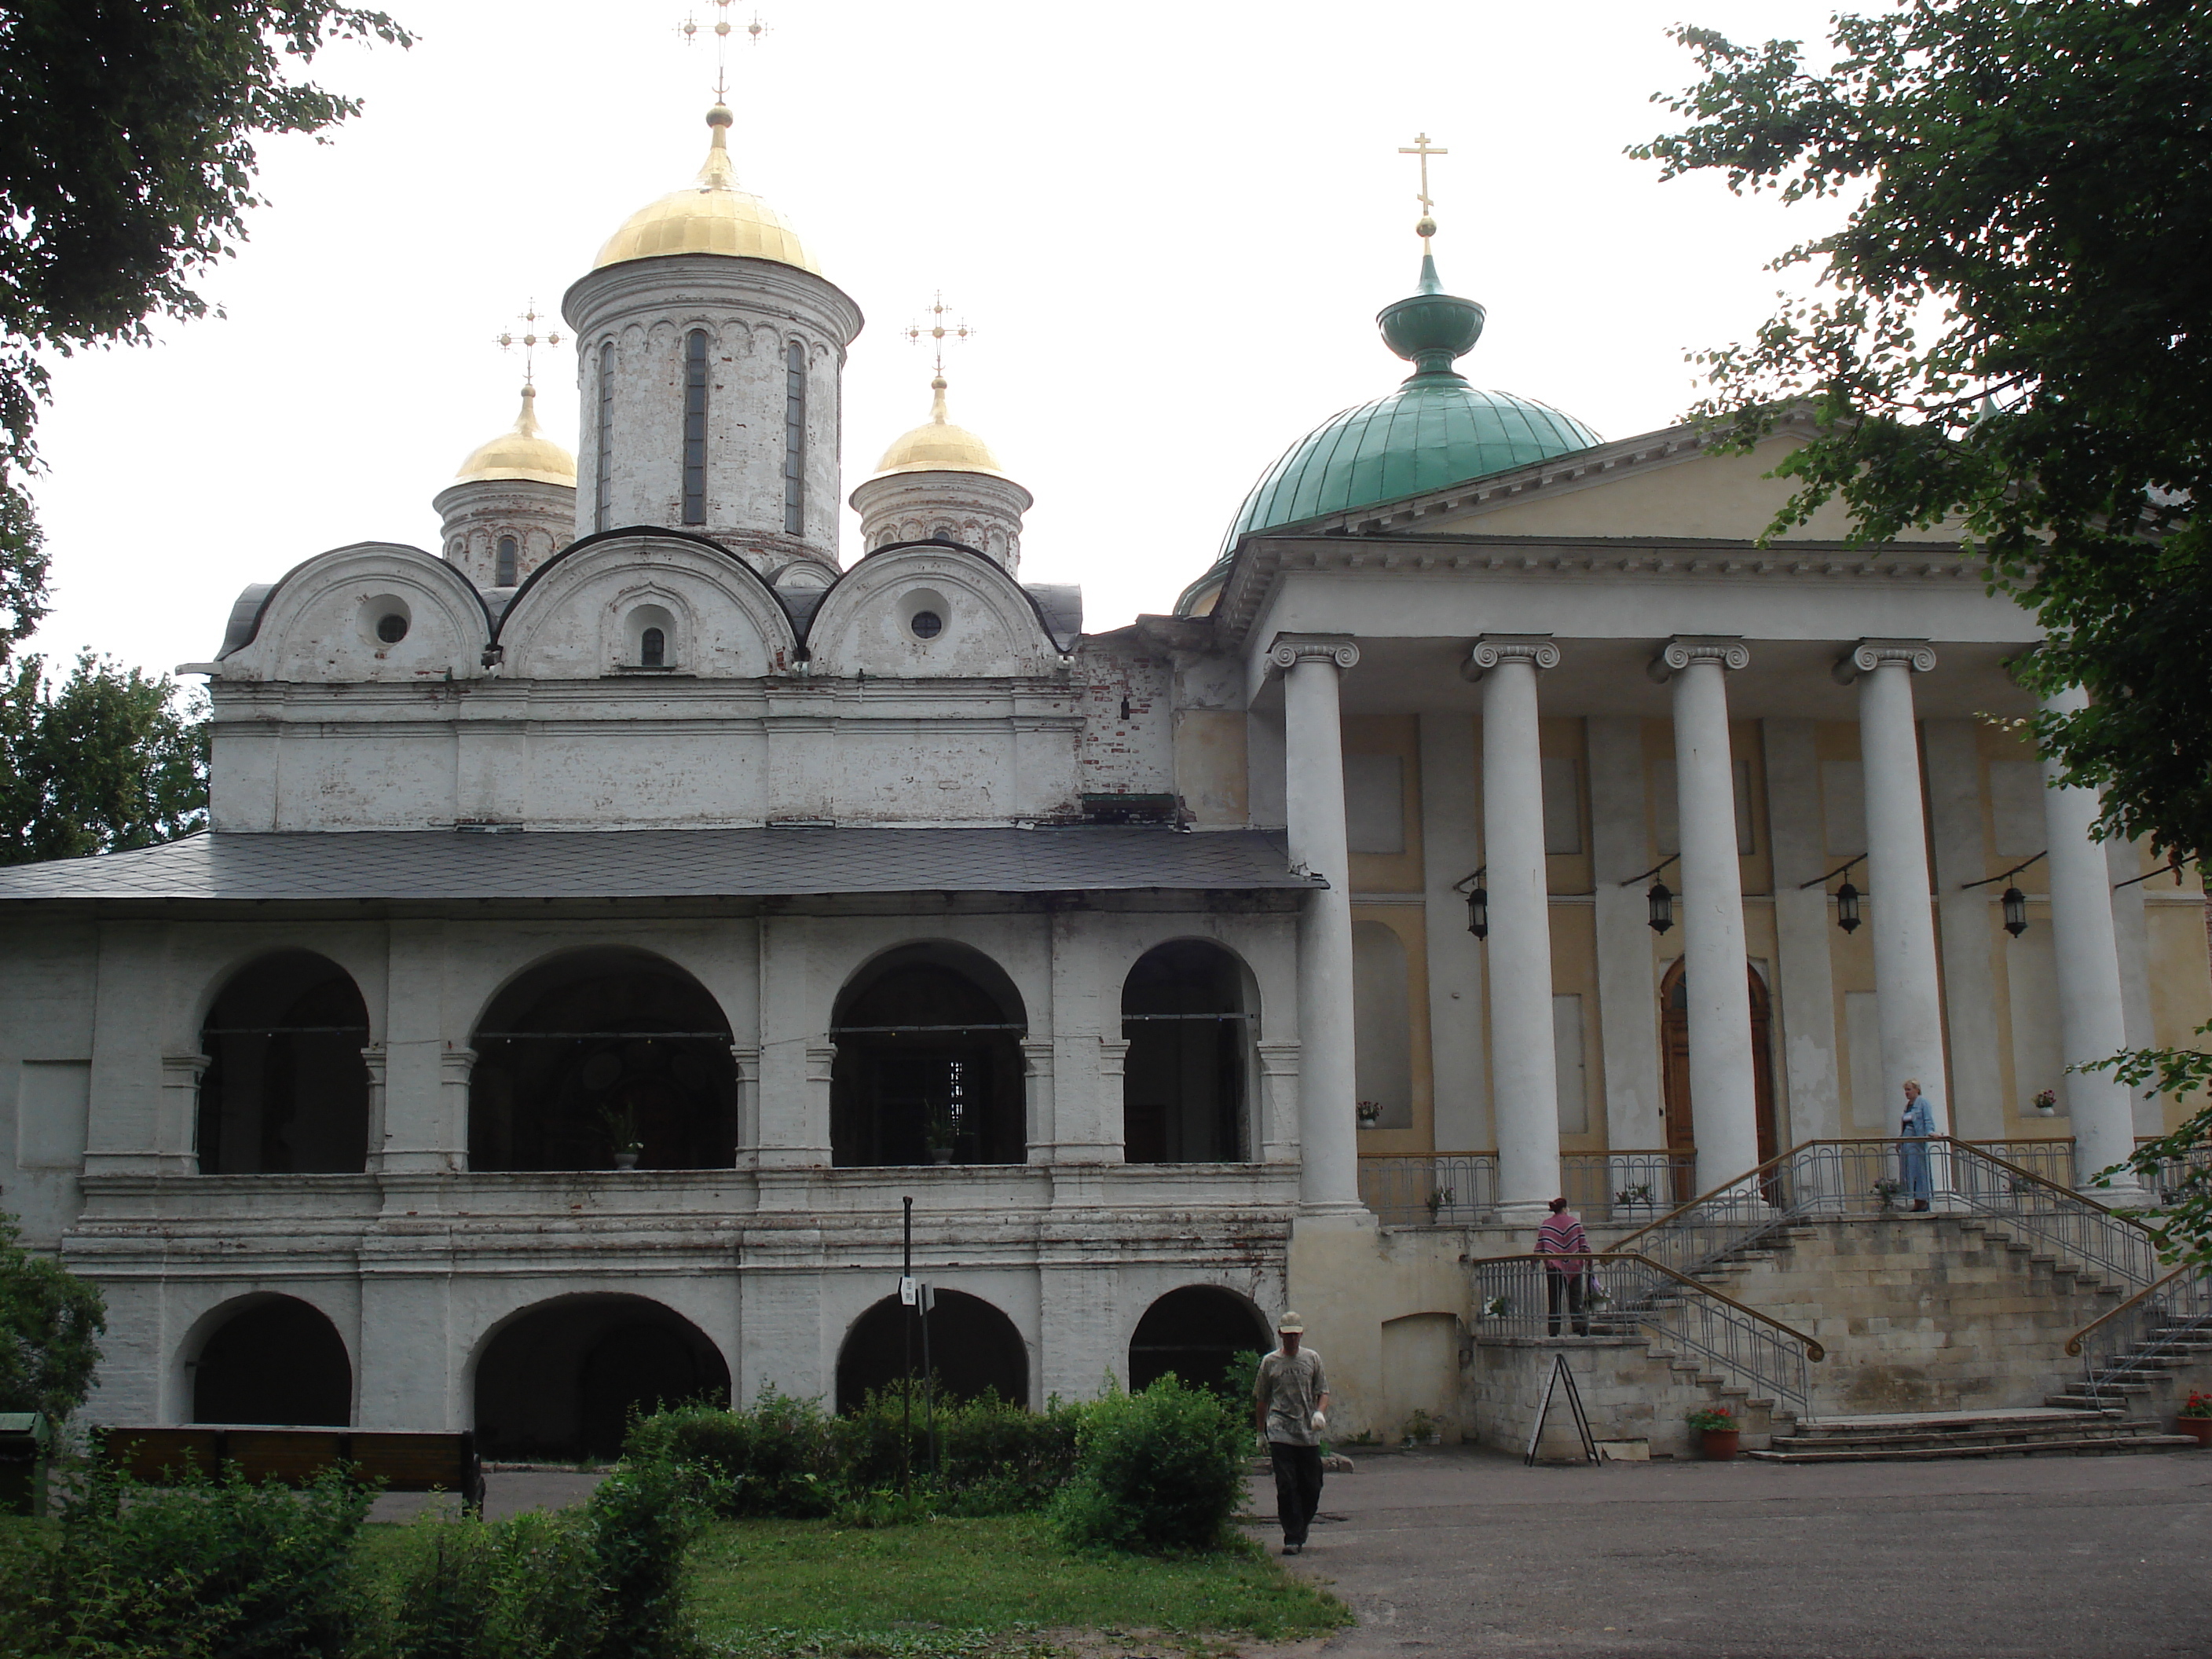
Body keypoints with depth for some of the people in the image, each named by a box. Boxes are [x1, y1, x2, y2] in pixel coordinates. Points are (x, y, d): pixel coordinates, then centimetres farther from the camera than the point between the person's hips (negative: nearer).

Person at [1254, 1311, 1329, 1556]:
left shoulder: (1312, 1359, 9)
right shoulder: (1270, 1362, 6)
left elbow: (1323, 1392, 7)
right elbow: (1261, 1400, 12)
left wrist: (1320, 1412, -13)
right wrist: (1261, 1432, 12)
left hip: (1309, 1435, 2)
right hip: (1280, 1433, -2)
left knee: (1312, 1487, 5)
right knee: (1286, 1487, -8)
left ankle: (1300, 1530, 26)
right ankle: (1292, 1538, -4)